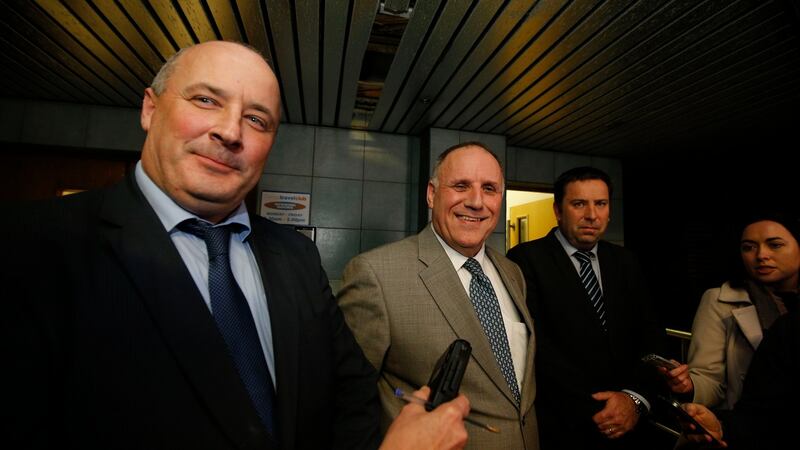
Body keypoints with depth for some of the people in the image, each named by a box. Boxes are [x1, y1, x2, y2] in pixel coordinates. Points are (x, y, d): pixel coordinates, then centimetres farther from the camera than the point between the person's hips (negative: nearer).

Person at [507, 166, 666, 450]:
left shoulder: (625, 263, 6)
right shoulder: (527, 259, -13)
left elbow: (652, 338, 2)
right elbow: (536, 345, -18)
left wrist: (635, 397, -13)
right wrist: (591, 411, -18)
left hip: (629, 426, 5)